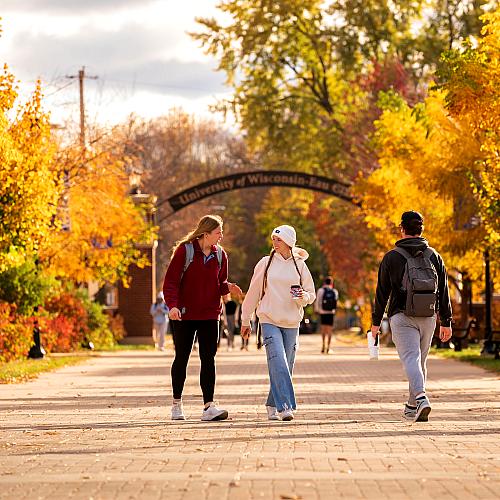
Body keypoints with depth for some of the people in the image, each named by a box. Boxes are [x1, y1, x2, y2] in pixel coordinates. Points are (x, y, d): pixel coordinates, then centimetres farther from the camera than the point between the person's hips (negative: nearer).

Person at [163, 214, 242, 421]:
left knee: (208, 359, -5)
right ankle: (177, 404, 21)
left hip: (209, 315, 3)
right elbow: (171, 280, -10)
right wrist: (173, 305, -24)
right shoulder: (184, 250, -8)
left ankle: (209, 406, -9)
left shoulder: (219, 254, 6)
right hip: (184, 315, -3)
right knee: (181, 358, 7)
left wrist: (228, 287, -10)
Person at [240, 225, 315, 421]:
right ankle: (284, 406, -23)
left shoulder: (300, 265, 7)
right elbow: (253, 293, 10)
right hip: (269, 320, -2)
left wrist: (303, 296, -12)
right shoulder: (265, 263, 5)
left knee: (286, 366, 4)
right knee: (278, 363, -17)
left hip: (291, 322, 2)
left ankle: (272, 406, 19)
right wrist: (245, 320, 11)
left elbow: (311, 294, 12)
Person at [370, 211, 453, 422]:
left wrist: (376, 322, 11)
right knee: (421, 361, 15)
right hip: (428, 317, 4)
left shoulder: (391, 257, -1)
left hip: (402, 317, -4)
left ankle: (421, 398, -34)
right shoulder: (433, 256, 9)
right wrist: (446, 322, 14)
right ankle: (412, 406, 25)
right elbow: (444, 292, 9)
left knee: (411, 358, -12)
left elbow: (382, 292, 2)